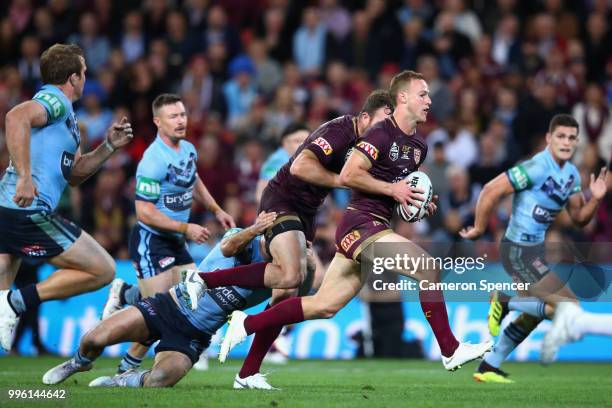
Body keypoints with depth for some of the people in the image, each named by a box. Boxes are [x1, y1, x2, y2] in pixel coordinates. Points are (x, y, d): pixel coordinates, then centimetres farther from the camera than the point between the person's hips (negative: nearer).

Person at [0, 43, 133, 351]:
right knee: (103, 270, -2)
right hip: (31, 210, -10)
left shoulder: (64, 113, 25)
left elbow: (74, 174, 29)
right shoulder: (55, 99, -5)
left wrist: (109, 146, 18)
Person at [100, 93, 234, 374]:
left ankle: (125, 295, 21)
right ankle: (128, 367, 8)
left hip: (176, 243, 9)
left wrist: (216, 210, 18)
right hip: (150, 242, -9)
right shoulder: (154, 160, -22)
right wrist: (186, 228, -22)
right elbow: (144, 212, -23)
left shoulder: (188, 149, 5)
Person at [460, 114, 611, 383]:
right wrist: (479, 229, -11)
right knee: (565, 305, -15)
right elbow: (491, 191, -20)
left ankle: (489, 367, 30)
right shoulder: (537, 168, -20)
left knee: (534, 315, 20)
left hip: (536, 249, 10)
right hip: (519, 252, -10)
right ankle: (505, 302, 0)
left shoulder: (571, 174, 8)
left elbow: (579, 218, 13)